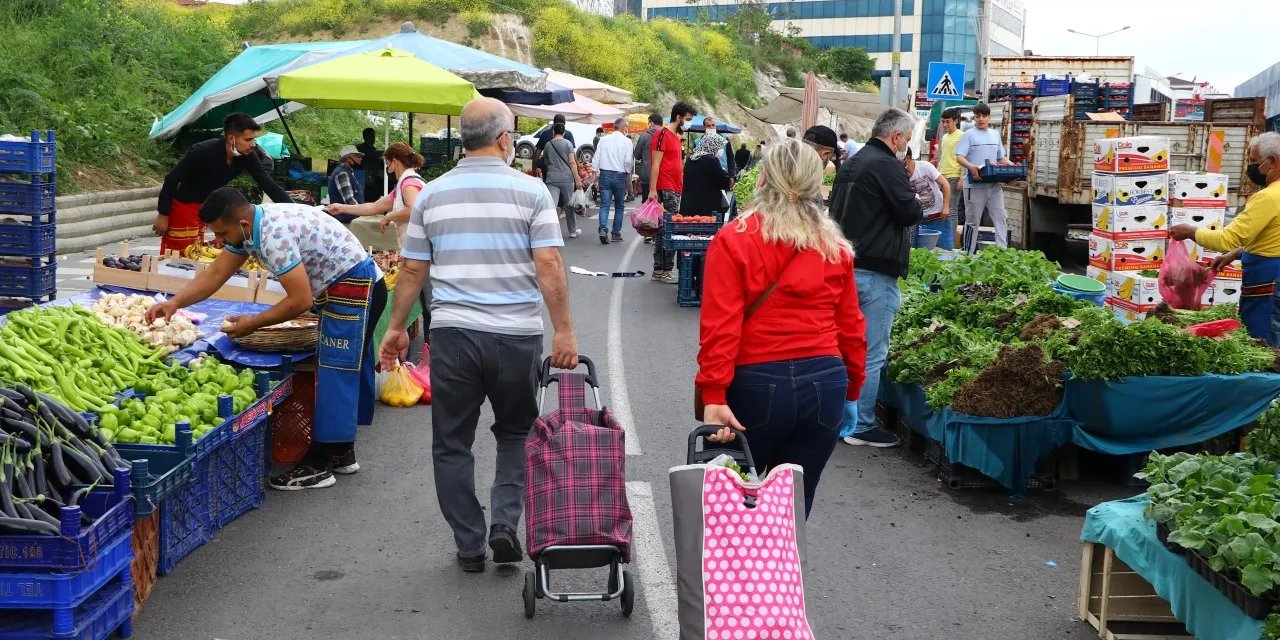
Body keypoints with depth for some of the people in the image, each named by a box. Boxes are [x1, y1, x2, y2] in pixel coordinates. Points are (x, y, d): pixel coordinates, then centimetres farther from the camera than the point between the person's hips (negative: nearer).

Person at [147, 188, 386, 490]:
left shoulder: (274, 235, -28)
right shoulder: (248, 227, 2)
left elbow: (300, 300, -27)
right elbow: (214, 275, 8)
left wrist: (253, 323, -15)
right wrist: (174, 303, -4)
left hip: (355, 287, -10)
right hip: (353, 288, 11)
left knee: (336, 372, -8)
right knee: (347, 372, 16)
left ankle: (319, 466, -4)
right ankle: (342, 452, 27)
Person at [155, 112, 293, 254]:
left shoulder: (247, 156, -14)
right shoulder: (203, 151, -29)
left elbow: (268, 183, -12)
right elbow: (172, 180, -22)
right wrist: (163, 215, -18)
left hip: (204, 208, 7)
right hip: (182, 205, -7)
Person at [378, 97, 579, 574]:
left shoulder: (432, 195, 5)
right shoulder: (530, 191, -3)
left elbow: (412, 269, 8)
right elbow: (548, 265, -10)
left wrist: (397, 327, 18)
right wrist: (564, 331, -5)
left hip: (452, 333, 1)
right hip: (516, 335, -1)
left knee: (453, 444, 12)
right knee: (516, 433, 19)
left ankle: (469, 546, 17)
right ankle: (504, 522, 6)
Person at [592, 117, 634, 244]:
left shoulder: (603, 140, 6)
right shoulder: (627, 141, -4)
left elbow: (596, 159, 4)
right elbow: (628, 161, -10)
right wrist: (628, 174, 6)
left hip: (604, 174, 2)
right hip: (620, 175, -2)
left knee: (604, 204, 1)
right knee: (619, 206, 10)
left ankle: (603, 229, -18)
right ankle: (616, 233, 11)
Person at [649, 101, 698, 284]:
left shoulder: (676, 137, 20)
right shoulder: (663, 134, -8)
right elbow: (655, 164, -14)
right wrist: (653, 190, -20)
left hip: (675, 190, 10)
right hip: (666, 189, -10)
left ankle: (659, 270, 14)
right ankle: (666, 270, -7)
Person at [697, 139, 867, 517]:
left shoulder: (733, 241, -7)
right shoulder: (836, 247, 3)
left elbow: (719, 327, -13)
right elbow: (851, 327, 6)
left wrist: (713, 396, -13)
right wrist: (851, 387, 17)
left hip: (756, 384, -3)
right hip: (824, 386, 3)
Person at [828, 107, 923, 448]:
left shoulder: (850, 164, 15)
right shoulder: (887, 166, -14)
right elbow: (910, 213, -15)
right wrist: (917, 204, 7)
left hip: (845, 264, 9)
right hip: (874, 270, -9)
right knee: (873, 353, -2)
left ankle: (844, 420, 23)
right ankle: (862, 427, 3)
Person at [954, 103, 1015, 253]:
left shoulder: (995, 134, 16)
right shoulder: (969, 135, -2)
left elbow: (1001, 157, 23)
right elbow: (959, 157, -12)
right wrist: (972, 167, -30)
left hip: (994, 184, 5)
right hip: (975, 184, -5)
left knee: (1001, 218, 0)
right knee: (973, 221, 2)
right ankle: (968, 254, 10)